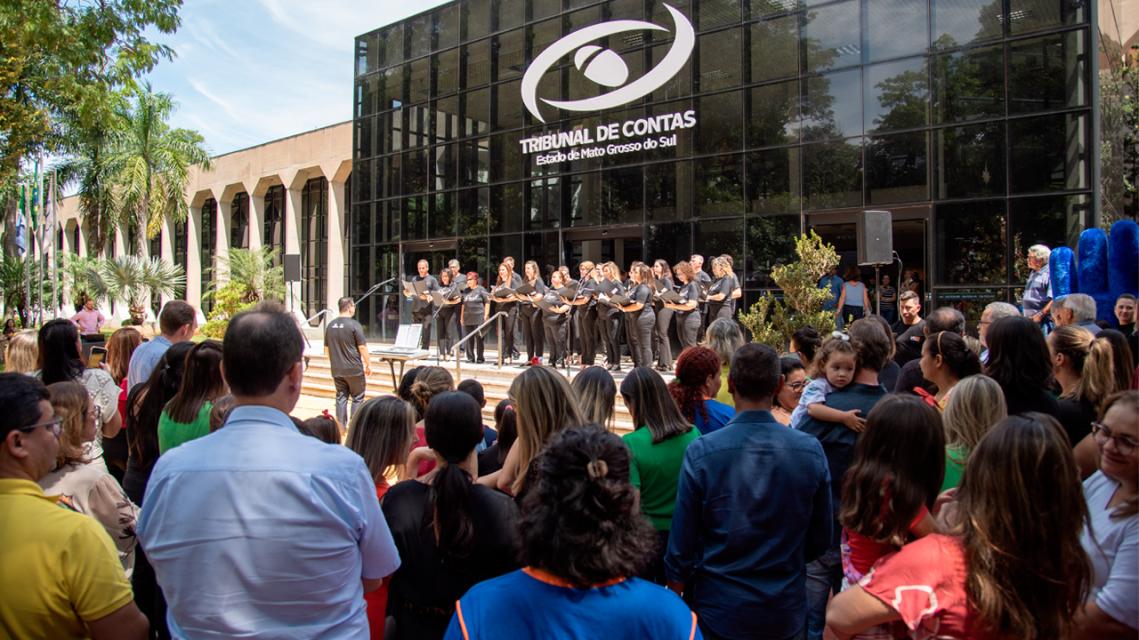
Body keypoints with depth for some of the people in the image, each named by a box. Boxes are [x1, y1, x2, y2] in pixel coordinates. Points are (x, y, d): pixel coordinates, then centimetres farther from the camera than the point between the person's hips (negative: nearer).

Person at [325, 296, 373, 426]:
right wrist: (368, 364, -2)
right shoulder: (354, 324, -13)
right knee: (357, 398, 7)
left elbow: (326, 348, 13)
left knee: (341, 397, 12)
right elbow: (362, 347, -12)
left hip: (336, 370, 5)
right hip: (354, 369, -5)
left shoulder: (331, 325, 6)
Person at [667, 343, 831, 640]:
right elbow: (820, 540, -1)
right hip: (785, 611, 2)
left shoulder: (701, 451, -19)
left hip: (717, 610, -1)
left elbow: (682, 543, -12)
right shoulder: (811, 451, -13)